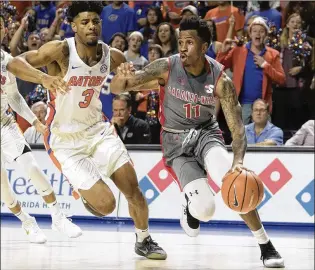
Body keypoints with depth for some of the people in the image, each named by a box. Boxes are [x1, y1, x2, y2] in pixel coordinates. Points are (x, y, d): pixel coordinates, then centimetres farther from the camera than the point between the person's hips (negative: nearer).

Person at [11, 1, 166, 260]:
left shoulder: (112, 56, -5)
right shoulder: (61, 50, -20)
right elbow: (16, 62, -24)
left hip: (98, 129, 5)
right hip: (66, 140, -4)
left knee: (133, 188, 0)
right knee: (106, 205, -12)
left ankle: (144, 241, 25)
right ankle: (89, 195, 25)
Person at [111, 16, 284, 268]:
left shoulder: (220, 79, -19)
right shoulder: (166, 68, -19)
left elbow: (237, 128, -17)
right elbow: (116, 89, -14)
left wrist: (238, 161, -37)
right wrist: (122, 78, -40)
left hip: (206, 133, 0)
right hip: (177, 141, 0)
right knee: (204, 209, -19)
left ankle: (266, 246, -9)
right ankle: (190, 206, 22)